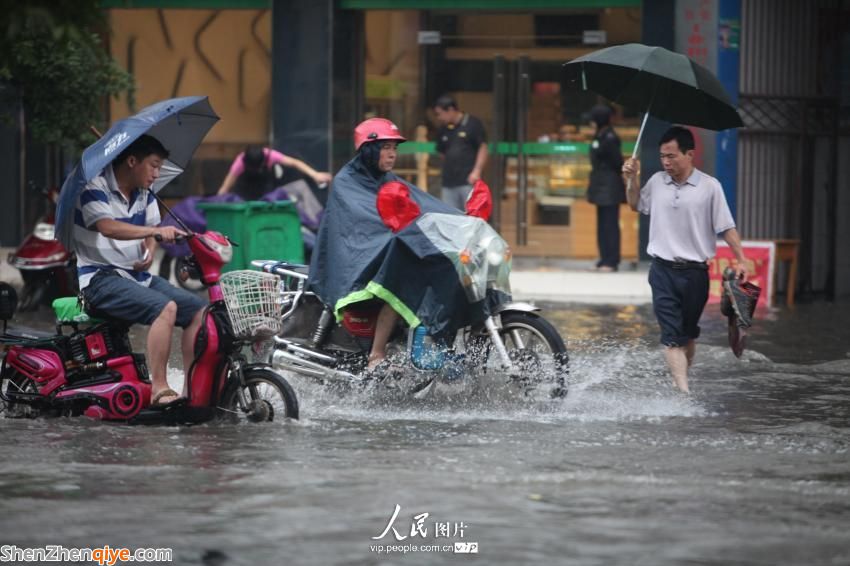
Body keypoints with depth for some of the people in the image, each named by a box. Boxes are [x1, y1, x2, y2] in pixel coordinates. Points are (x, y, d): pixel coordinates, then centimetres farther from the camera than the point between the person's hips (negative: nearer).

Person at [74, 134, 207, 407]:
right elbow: (108, 227, -31)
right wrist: (156, 230, -42)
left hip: (137, 275, 9)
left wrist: (149, 252, -4)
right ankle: (158, 389, -32)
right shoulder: (95, 186, -14)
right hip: (100, 278, -9)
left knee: (198, 310, -3)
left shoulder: (143, 193, 11)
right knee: (165, 308, -31)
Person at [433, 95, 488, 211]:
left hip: (469, 181, -6)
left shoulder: (473, 124, -2)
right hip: (448, 183, 6)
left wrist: (476, 171, -14)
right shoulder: (443, 131, 15)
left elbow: (483, 148, -4)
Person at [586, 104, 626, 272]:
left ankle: (611, 262, -5)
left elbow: (617, 162, -18)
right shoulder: (600, 136, 11)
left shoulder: (609, 138, -18)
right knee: (603, 225, 14)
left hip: (609, 187, -10)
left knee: (609, 225, -7)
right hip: (601, 185, 10)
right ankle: (605, 259, 20)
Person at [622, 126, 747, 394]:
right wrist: (631, 179, 9)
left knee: (688, 334, 14)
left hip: (694, 272, -1)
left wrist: (740, 259, -11)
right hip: (663, 270, 1)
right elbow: (636, 205, 24)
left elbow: (726, 227, -3)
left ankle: (681, 378, 32)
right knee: (672, 336, -9)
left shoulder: (709, 187, -5)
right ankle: (683, 391, -15)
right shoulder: (657, 182, 4)